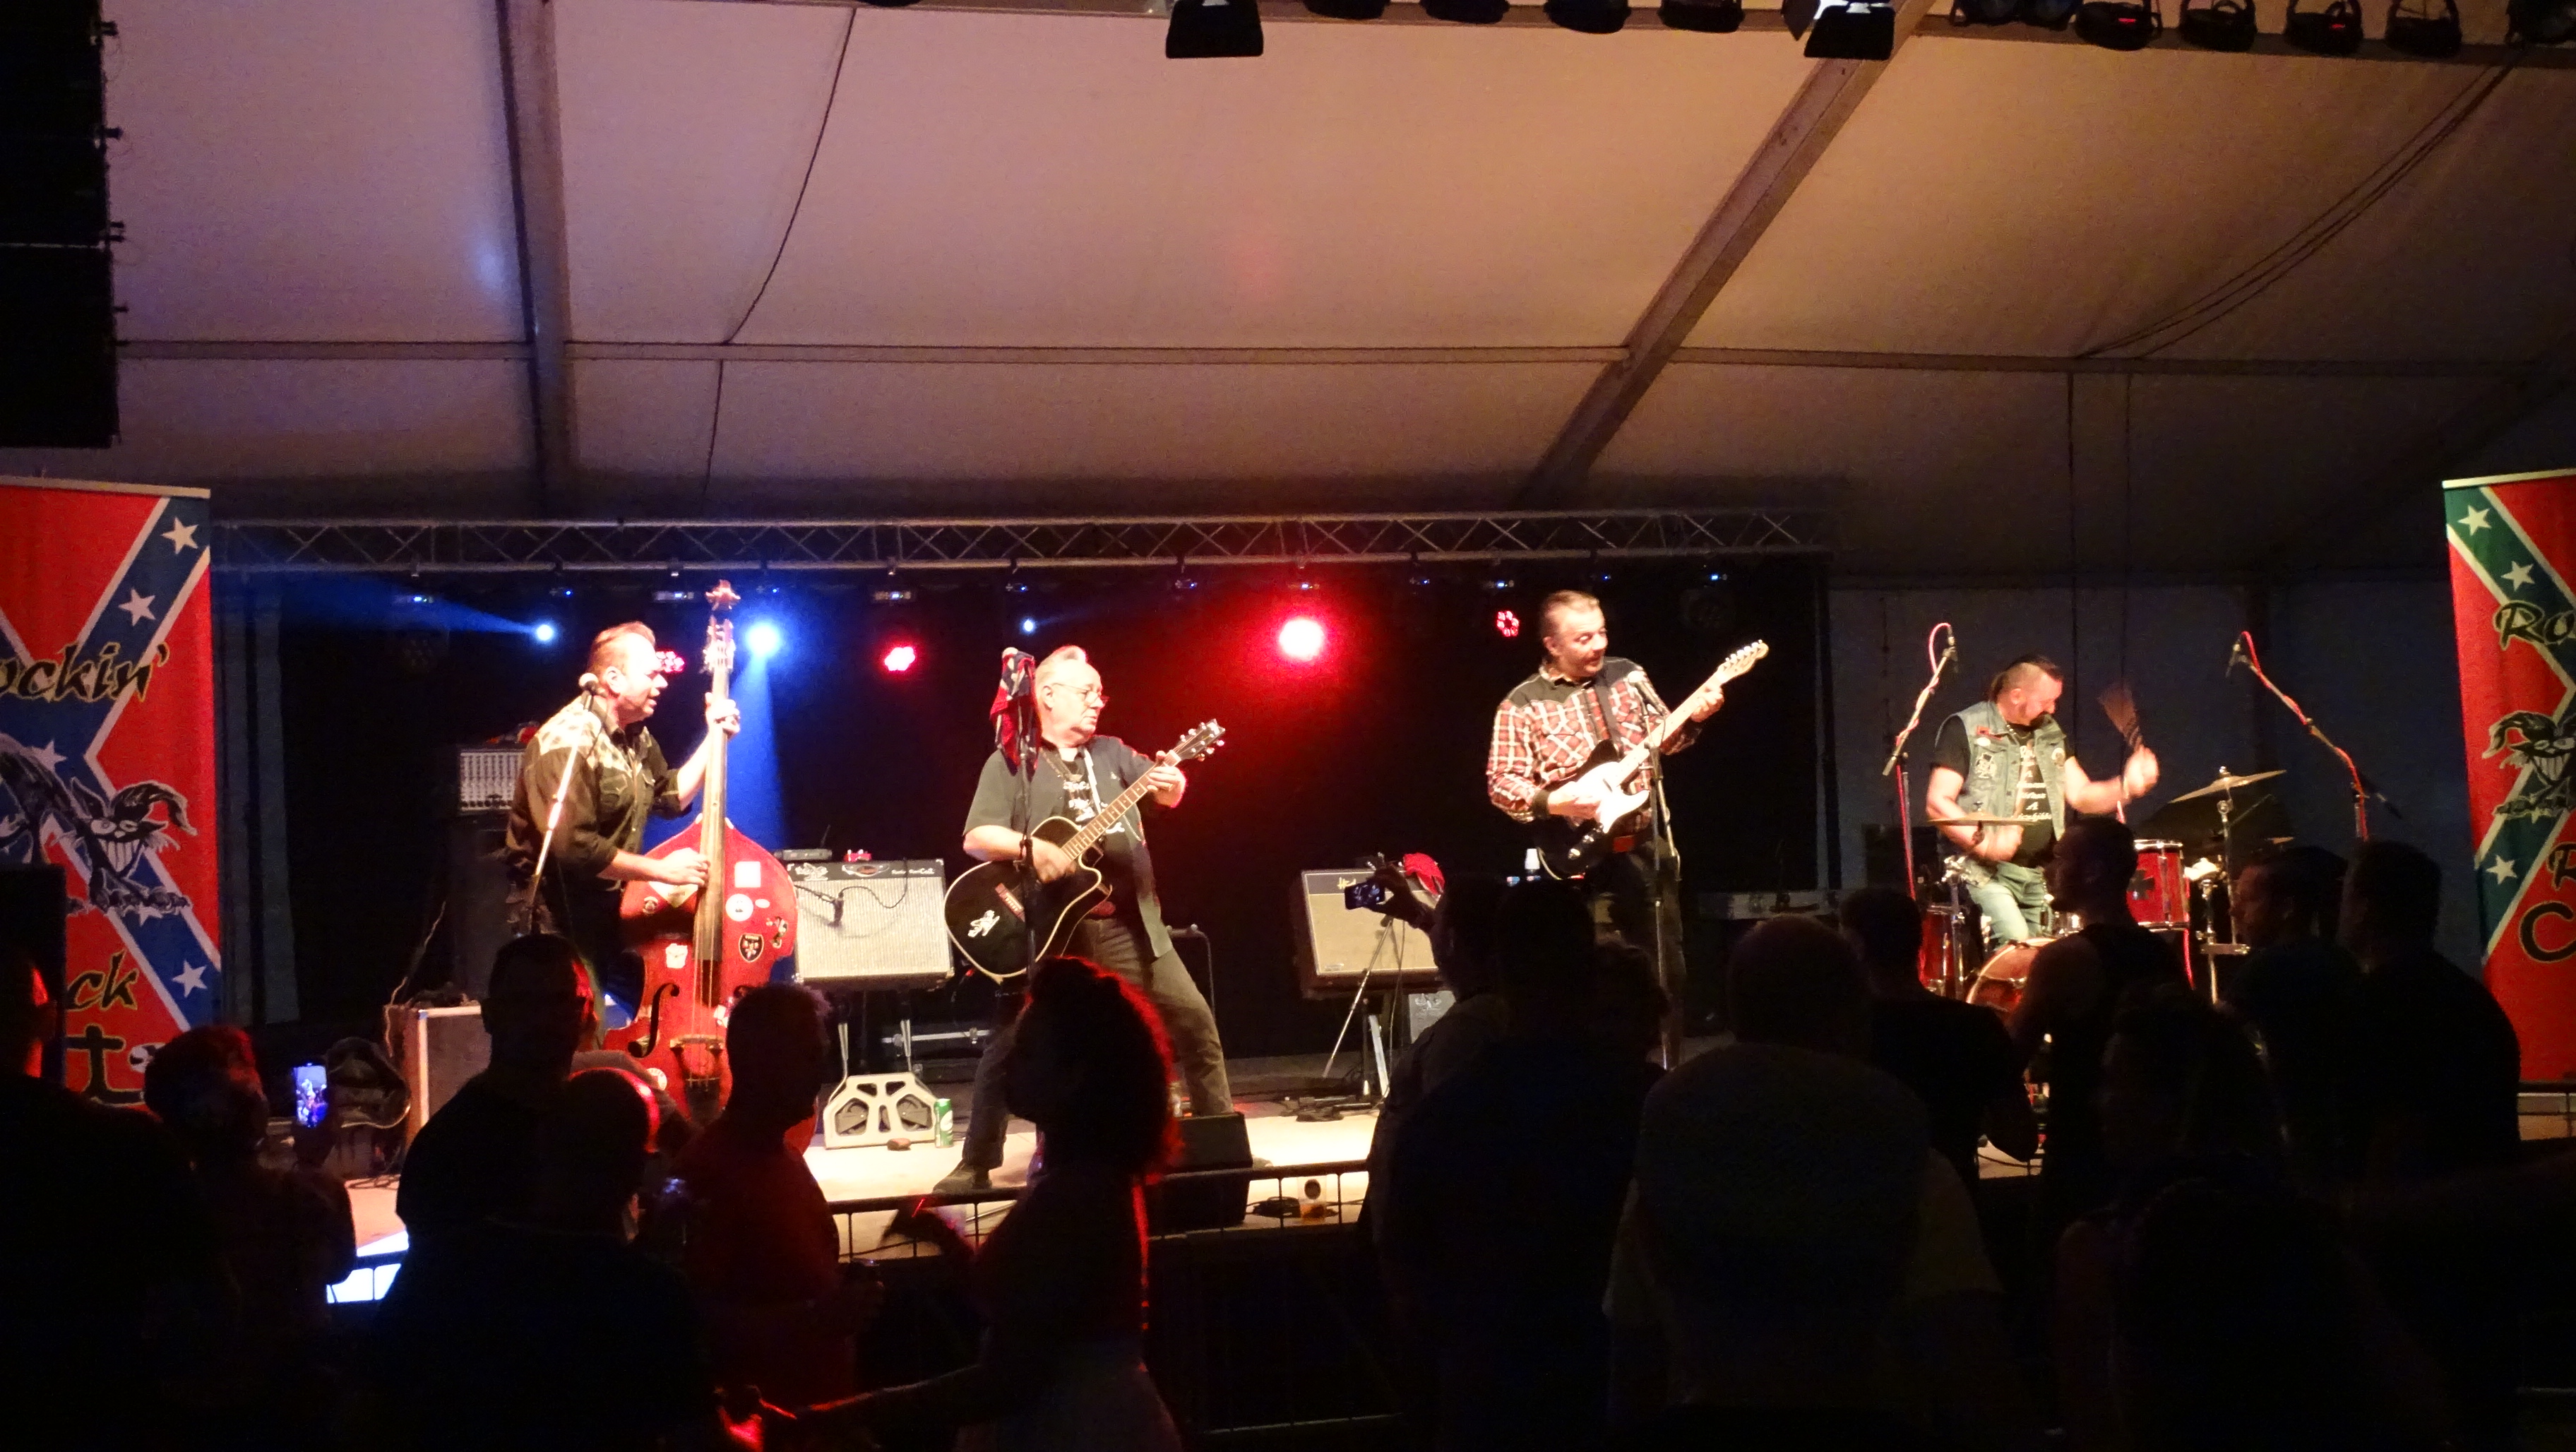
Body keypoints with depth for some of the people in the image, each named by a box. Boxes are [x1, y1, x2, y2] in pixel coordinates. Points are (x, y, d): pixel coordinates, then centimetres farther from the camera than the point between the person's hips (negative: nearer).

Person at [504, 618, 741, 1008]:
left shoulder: (635, 735, 6)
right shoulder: (567, 743, -23)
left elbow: (671, 798, 19)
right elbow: (576, 848, -30)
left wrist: (714, 737, 8)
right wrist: (661, 870, -23)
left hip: (613, 906, 9)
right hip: (562, 920, -9)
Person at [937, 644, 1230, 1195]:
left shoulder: (1113, 753, 16)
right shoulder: (1011, 762, 2)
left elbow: (1166, 794, 4)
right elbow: (976, 838, -7)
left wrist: (1172, 786, -19)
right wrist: (1030, 847, -24)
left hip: (1127, 924, 4)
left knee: (1194, 1021, 1)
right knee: (1009, 1043, -4)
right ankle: (977, 1164, 8)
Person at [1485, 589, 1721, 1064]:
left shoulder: (1627, 674, 9)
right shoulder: (1523, 705, -4)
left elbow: (1661, 737, 16)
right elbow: (1500, 783, -6)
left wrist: (1692, 718, -3)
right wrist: (1555, 801, -20)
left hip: (1645, 846, 4)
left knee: (1666, 967, 7)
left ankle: (1667, 1074, 18)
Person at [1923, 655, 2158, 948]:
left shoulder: (2051, 734, 16)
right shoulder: (1965, 730, -6)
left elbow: (2081, 795, 13)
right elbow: (1937, 803, -12)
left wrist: (2126, 786, -6)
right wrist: (1982, 842, -24)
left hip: (2044, 875, 7)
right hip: (1987, 871, -6)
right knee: (2015, 943, -25)